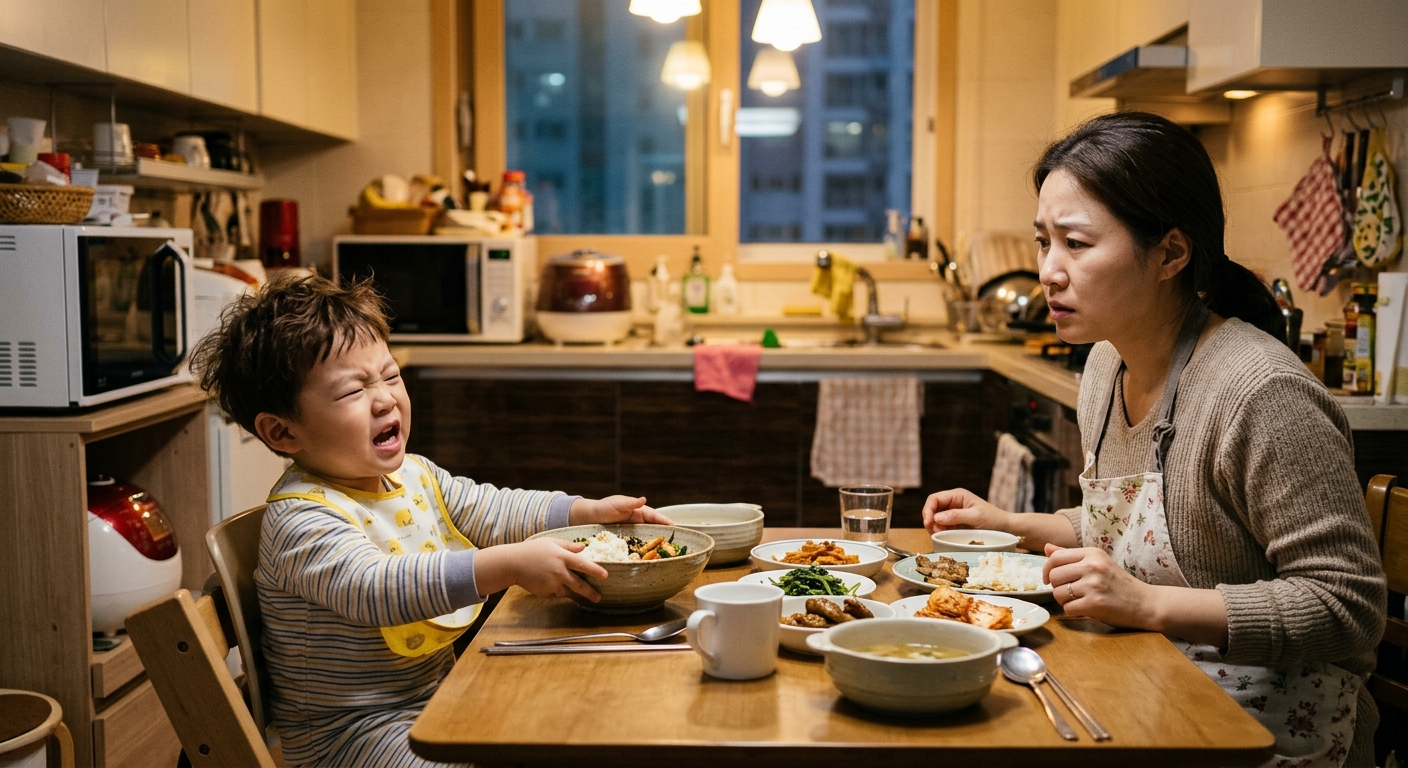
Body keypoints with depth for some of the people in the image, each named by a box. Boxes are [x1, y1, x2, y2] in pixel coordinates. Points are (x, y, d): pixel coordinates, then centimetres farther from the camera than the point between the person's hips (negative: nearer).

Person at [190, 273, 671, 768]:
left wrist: (588, 511, 0)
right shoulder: (300, 518, -24)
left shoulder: (414, 475, 5)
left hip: (436, 695, 8)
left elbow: (496, 511, 15)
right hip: (349, 728, -8)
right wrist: (510, 565, -46)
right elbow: (371, 589, -39)